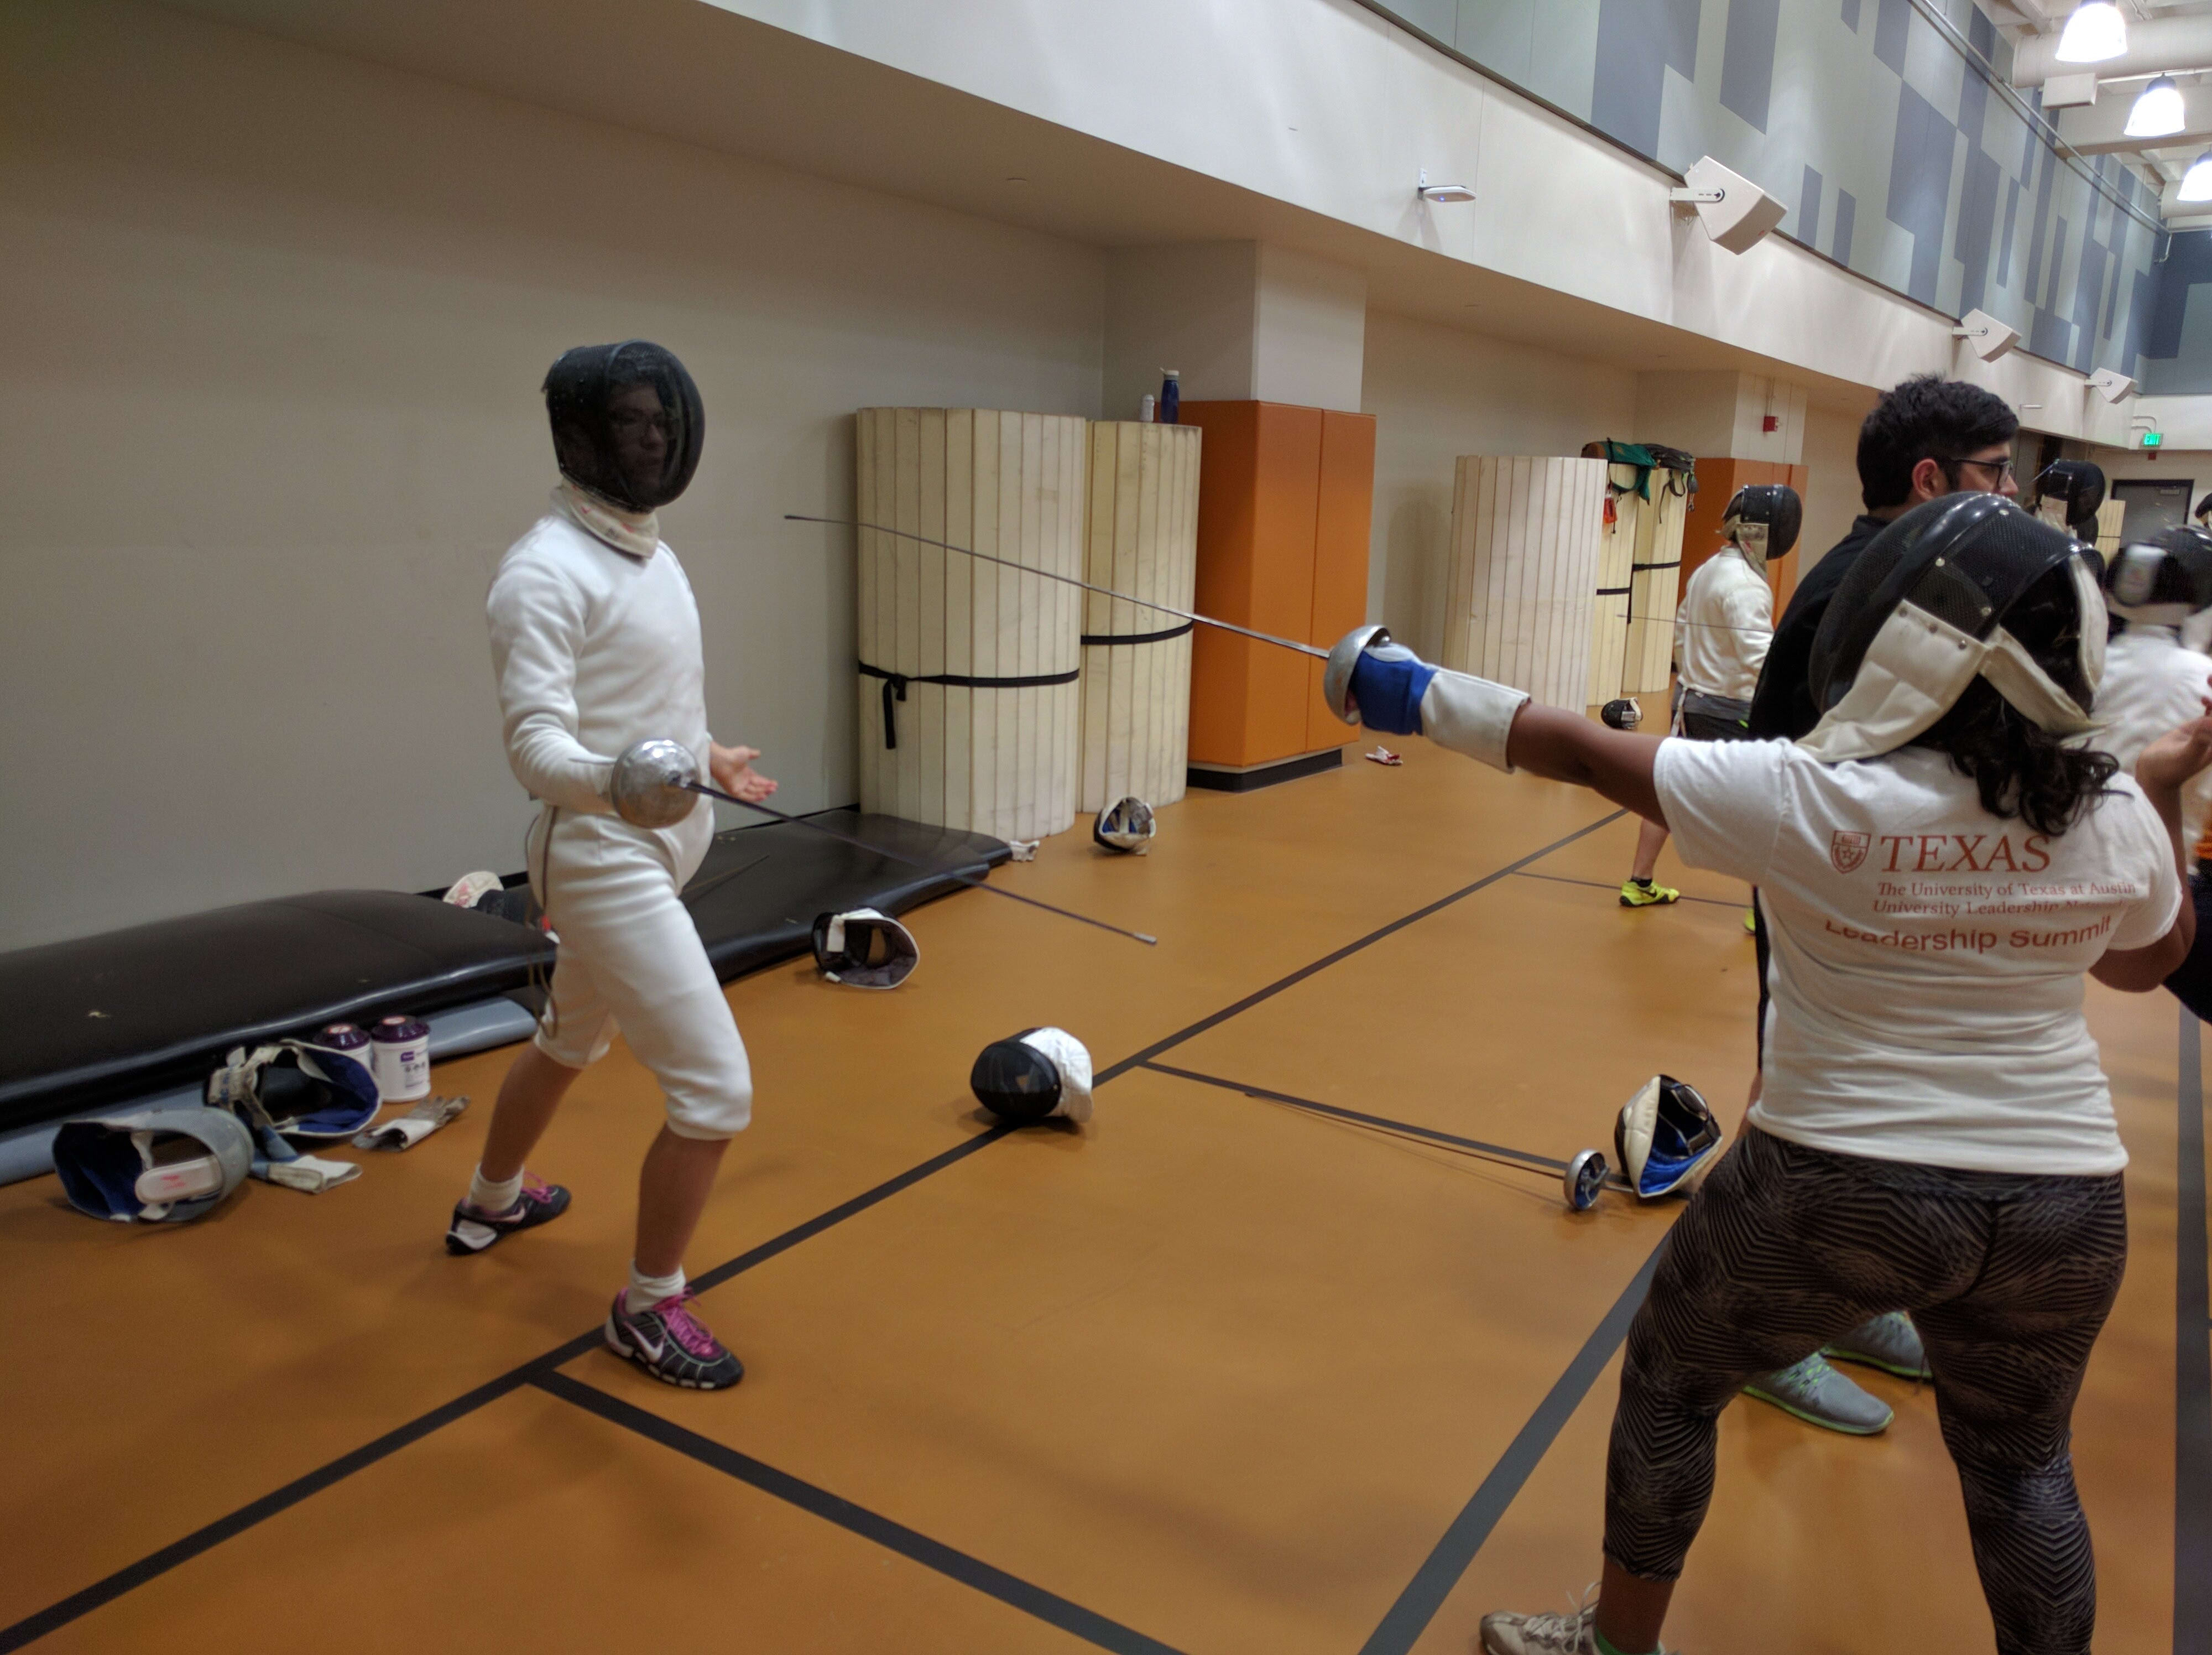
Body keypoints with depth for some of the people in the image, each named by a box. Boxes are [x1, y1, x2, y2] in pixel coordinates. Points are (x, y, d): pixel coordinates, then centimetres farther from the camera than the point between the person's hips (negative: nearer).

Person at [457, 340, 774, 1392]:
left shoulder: (649, 552, 8)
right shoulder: (545, 571, -21)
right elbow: (538, 743, -30)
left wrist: (705, 757, 28)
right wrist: (620, 781, -49)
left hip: (649, 850, 10)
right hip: (605, 863, -10)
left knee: (571, 1040, 29)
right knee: (716, 1094, -9)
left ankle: (491, 1203, 54)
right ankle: (649, 1308, 12)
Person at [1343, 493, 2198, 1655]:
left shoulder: (1811, 797, -19)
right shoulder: (2112, 816, -6)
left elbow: (1582, 753, -11)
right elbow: (2149, 961, 14)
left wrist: (1420, 698, 0)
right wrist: (2167, 783, 22)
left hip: (1842, 1188, -4)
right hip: (2059, 1200, 5)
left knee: (1668, 1386, 19)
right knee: (2018, 1465, 28)